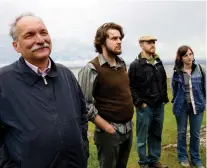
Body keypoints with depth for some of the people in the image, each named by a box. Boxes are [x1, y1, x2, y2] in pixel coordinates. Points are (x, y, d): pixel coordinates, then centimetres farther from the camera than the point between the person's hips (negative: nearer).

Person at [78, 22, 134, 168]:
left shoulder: (122, 64, 6)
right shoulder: (92, 68, -16)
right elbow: (84, 104, -20)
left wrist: (129, 123, 11)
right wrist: (106, 127, -17)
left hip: (128, 129, 7)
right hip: (110, 132, -6)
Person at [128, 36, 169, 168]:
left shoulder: (159, 63, 11)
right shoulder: (136, 65, -8)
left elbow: (164, 83, 17)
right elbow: (130, 87, -10)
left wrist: (165, 99, 10)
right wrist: (139, 103, -14)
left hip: (159, 106, 6)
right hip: (144, 107, -5)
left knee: (156, 136, 15)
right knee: (143, 137, 6)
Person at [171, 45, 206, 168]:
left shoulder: (200, 70, -6)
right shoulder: (177, 72, -7)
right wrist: (176, 102, 6)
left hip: (197, 106, 1)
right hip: (181, 106, 0)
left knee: (195, 134, 10)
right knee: (182, 132, 12)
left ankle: (195, 158, 29)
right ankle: (183, 156, 30)